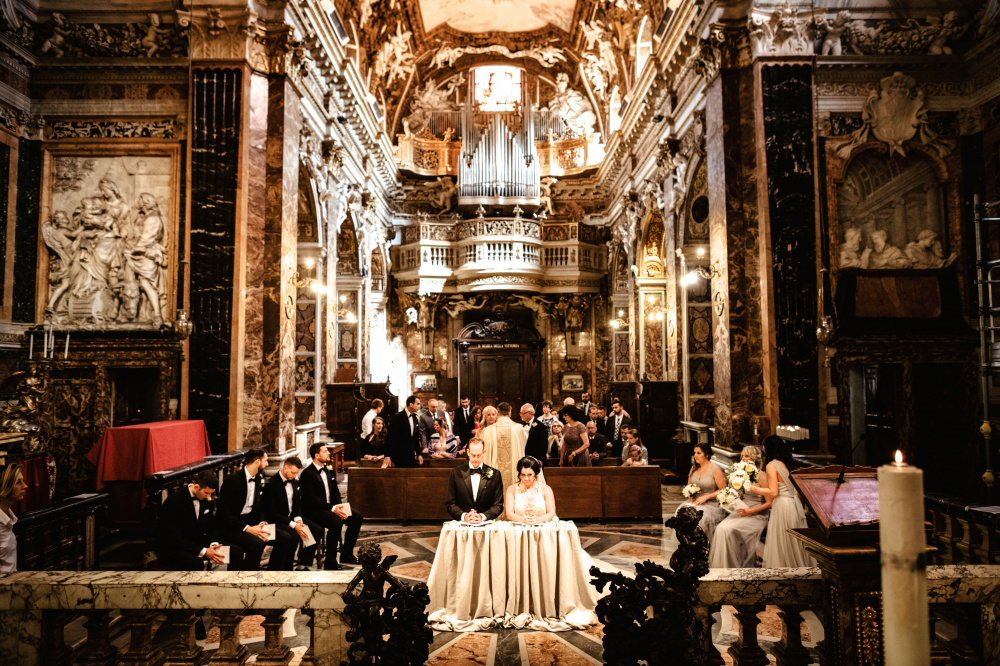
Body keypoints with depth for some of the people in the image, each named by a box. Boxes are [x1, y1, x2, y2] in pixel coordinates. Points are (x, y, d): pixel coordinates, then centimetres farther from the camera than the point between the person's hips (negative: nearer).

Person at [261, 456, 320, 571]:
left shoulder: (294, 482, 6)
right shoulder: (272, 484, -18)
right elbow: (272, 513, -20)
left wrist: (298, 519, -6)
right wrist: (293, 525, -25)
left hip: (291, 517, 8)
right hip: (276, 521, -8)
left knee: (318, 530, -7)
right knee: (295, 536, -34)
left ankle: (303, 565, 3)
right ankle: (286, 569, -15)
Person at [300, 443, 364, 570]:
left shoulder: (328, 471, 12)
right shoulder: (307, 474, -14)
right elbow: (312, 499, -21)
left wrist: (339, 506, -6)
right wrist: (333, 508, -27)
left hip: (331, 507, 8)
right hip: (313, 510, -8)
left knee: (357, 517, -5)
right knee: (336, 522, -34)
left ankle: (346, 554, 6)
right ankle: (330, 562, -21)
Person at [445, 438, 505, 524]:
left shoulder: (495, 474, 6)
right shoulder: (456, 473, 6)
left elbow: (498, 505, 5)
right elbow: (450, 503, 6)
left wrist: (482, 517, -11)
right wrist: (464, 516, -11)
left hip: (486, 524, 0)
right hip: (461, 524, 0)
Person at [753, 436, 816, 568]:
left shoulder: (771, 466, -13)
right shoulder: (787, 463, 9)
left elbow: (773, 492, -18)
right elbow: (797, 488, 13)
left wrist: (754, 488, -9)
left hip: (782, 505, -8)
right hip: (795, 503, 8)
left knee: (782, 545, 2)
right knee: (796, 542, 15)